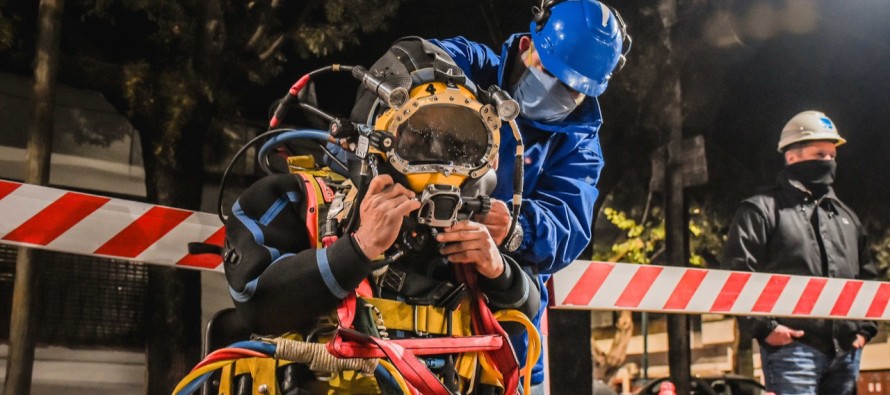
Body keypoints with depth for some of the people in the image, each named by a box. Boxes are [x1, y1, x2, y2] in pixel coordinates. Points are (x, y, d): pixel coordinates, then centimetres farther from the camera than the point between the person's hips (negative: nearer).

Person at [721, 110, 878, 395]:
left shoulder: (845, 216, 21)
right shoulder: (762, 209, 0)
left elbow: (867, 276, 27)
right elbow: (737, 275, -9)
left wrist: (864, 327, 15)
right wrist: (764, 327, -15)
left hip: (846, 351, 7)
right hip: (793, 347, -6)